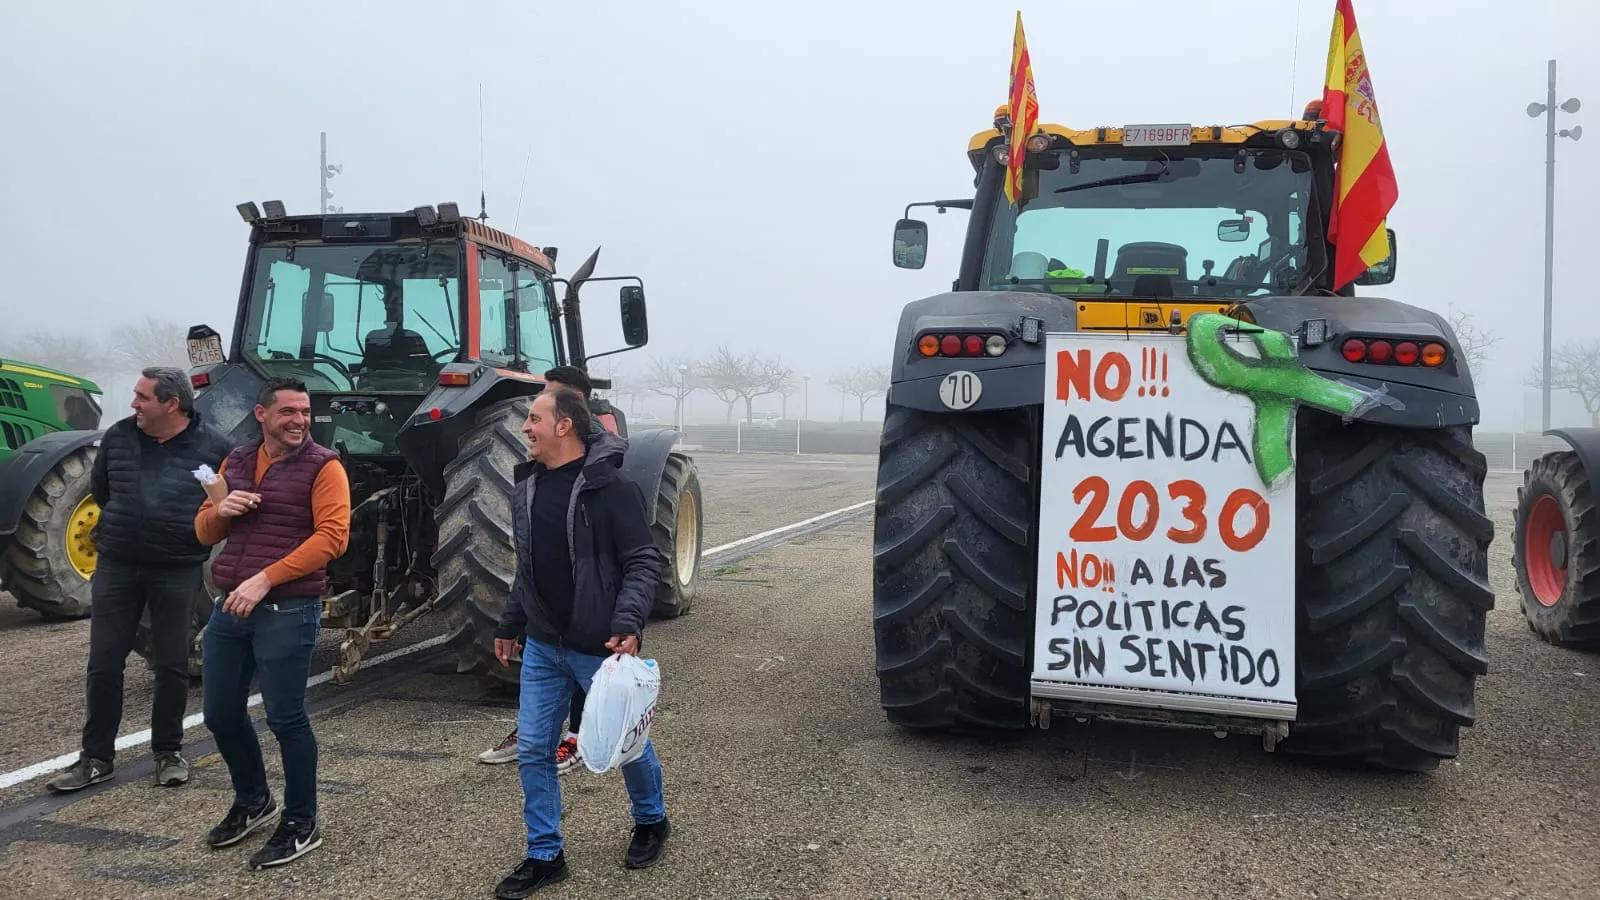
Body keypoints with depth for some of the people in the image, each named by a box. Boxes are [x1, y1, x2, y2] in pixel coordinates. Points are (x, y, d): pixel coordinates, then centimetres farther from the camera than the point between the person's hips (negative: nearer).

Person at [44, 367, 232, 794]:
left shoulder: (212, 445, -9)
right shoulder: (118, 436, 1)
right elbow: (99, 487, 18)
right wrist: (126, 521, 14)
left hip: (177, 570, -3)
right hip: (116, 565, 3)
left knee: (171, 665, 7)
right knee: (104, 664, 6)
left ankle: (169, 751, 21)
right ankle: (96, 757, 17)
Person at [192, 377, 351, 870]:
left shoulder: (322, 466, -7)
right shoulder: (237, 461, 13)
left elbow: (332, 537, -18)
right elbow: (204, 531, 18)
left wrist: (265, 579, -23)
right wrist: (221, 509, -7)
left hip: (288, 611, -6)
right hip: (230, 608, 7)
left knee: (285, 719, 0)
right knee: (220, 713, 15)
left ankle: (301, 825, 16)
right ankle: (252, 801, 38)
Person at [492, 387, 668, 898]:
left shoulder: (610, 488, -16)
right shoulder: (526, 486, 5)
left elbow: (644, 563, -17)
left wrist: (628, 623, -28)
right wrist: (510, 625, 18)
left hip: (599, 647, -6)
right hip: (542, 647, 6)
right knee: (532, 750, 7)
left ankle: (651, 822, 38)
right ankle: (544, 856, 22)